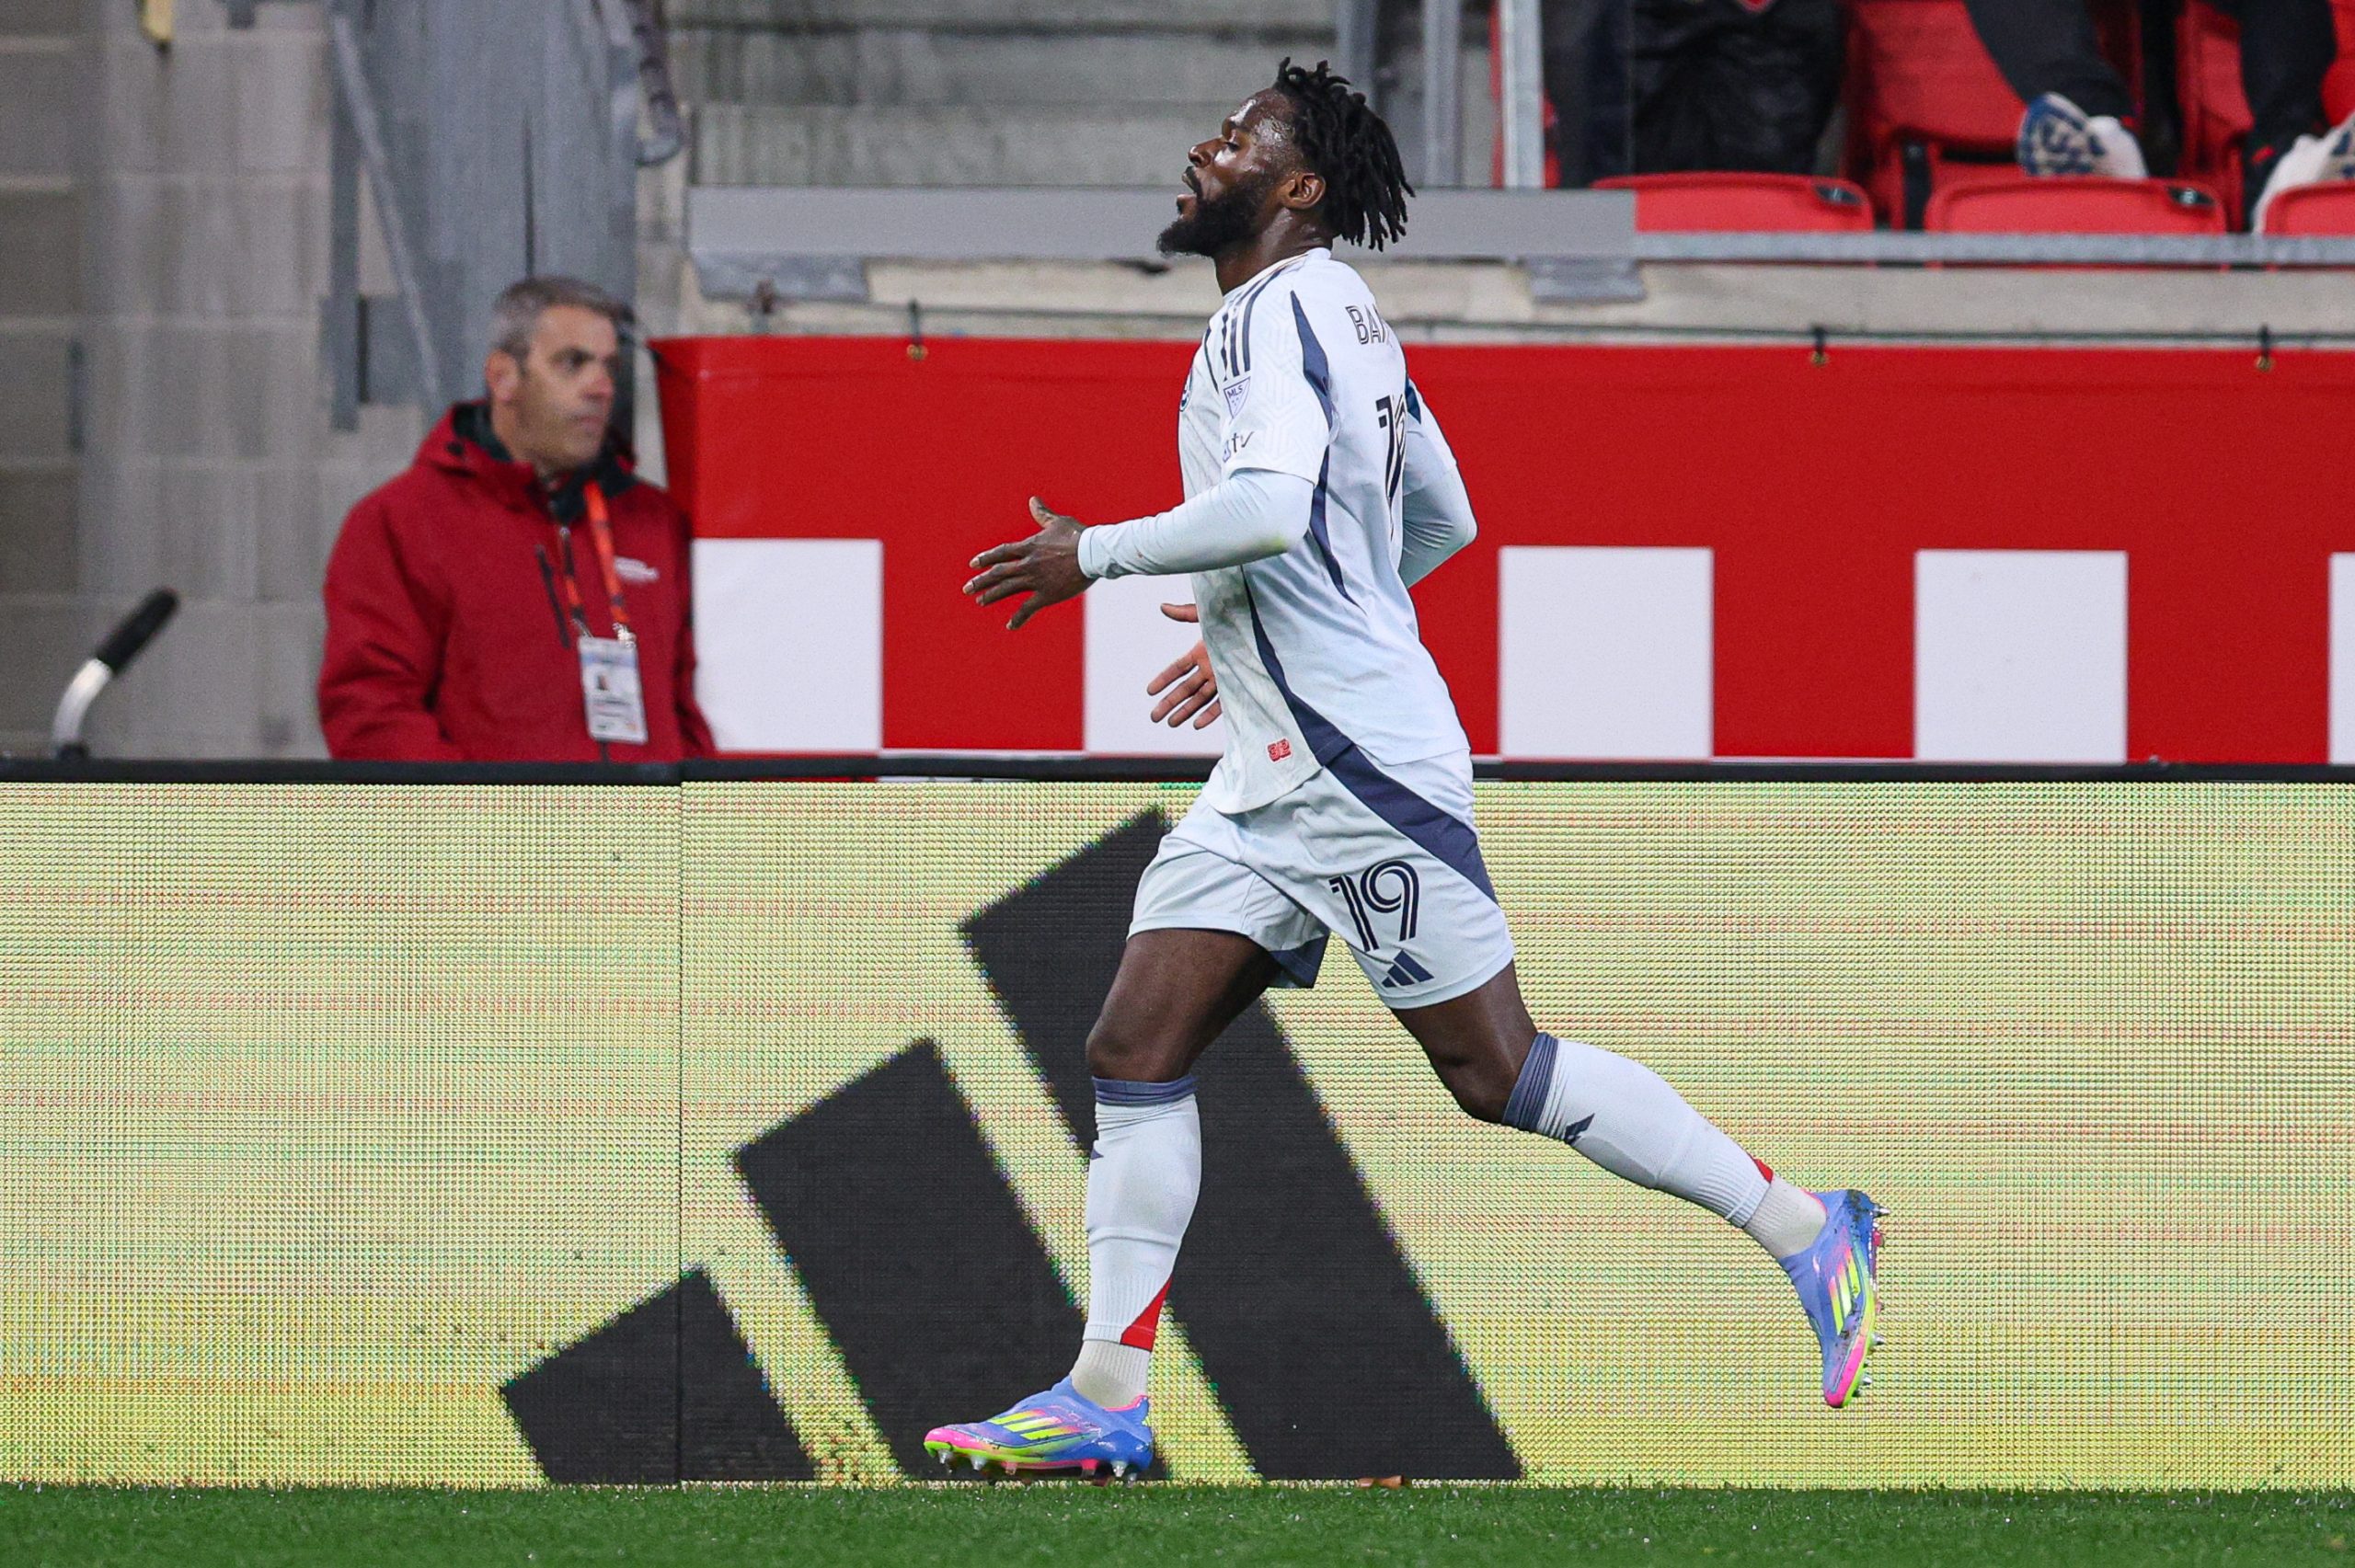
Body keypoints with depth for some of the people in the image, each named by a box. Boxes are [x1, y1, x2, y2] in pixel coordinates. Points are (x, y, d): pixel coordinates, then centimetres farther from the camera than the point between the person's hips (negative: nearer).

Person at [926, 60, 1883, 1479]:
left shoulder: (1283, 309, -13)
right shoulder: (1343, 315, 16)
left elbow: (1274, 505, -30)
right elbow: (1442, 520, 27)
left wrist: (1095, 556, -18)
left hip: (1362, 765, -10)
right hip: (1277, 772, 10)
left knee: (1499, 1071, -5)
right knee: (1136, 1053, 2)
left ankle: (1808, 1229, 5)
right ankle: (1108, 1400, 1)